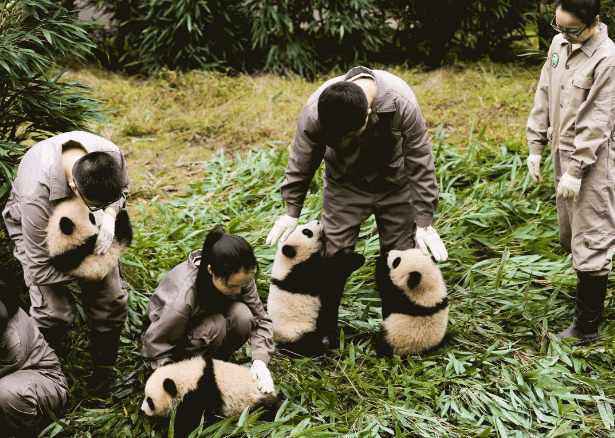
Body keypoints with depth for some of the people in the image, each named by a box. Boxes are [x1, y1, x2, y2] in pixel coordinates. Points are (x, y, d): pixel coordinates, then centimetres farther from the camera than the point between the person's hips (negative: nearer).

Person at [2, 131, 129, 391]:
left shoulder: (111, 154, -32)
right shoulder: (36, 195, -44)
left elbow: (122, 189, -3)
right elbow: (40, 271, -31)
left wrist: (109, 216, -23)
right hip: (33, 226, -4)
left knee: (111, 299, -3)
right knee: (53, 312, -17)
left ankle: (103, 368, 22)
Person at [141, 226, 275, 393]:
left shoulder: (240, 278, -26)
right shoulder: (184, 296, -40)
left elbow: (261, 319, -16)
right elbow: (155, 342, -29)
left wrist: (260, 361, -30)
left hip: (208, 315, 5)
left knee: (242, 315, -28)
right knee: (215, 326, -36)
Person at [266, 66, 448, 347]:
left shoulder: (402, 104, -34)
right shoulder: (314, 112, -29)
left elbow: (420, 165, -21)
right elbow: (301, 164, -10)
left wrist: (424, 223, -19)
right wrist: (291, 212, -2)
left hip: (394, 184, 0)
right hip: (345, 185, 1)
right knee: (332, 259, -4)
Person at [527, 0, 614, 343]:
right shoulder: (559, 44, 4)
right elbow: (544, 97, 12)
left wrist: (575, 171, -19)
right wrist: (536, 148, 10)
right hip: (564, 155, 8)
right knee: (569, 237, 19)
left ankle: (587, 327, 8)